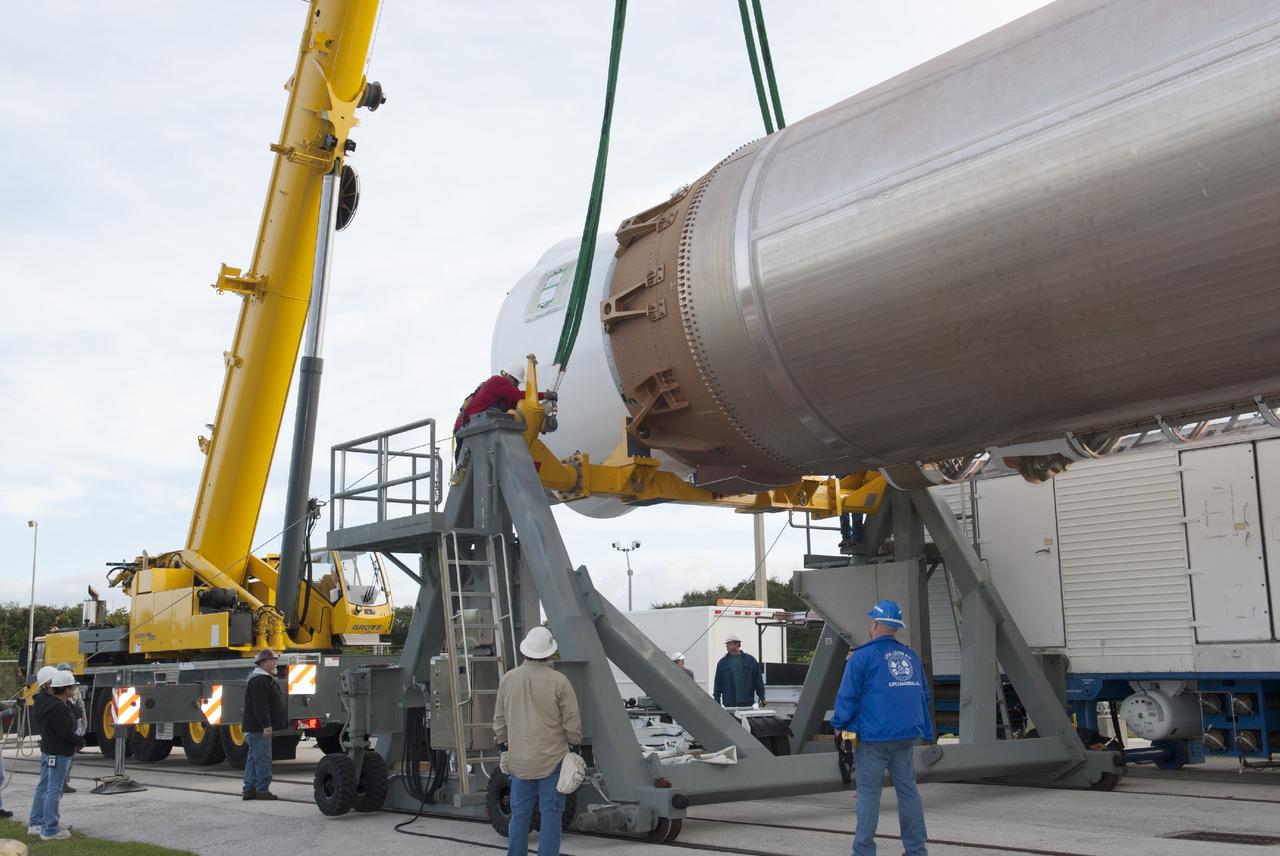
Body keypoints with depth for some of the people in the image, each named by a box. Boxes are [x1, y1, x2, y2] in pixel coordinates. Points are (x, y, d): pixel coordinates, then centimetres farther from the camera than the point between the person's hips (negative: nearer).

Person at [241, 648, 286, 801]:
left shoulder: (265, 679, 20)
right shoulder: (258, 681, -16)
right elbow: (260, 705, -23)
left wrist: (268, 725, 26)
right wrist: (266, 725, -25)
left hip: (255, 728, 11)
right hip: (259, 728, -11)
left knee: (254, 758, 13)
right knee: (263, 759, -9)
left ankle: (249, 789, 18)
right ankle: (262, 790, -7)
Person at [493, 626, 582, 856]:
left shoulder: (508, 679, 1)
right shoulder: (558, 681, -11)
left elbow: (500, 720, 9)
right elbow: (572, 721, -7)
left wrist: (503, 750, 18)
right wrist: (574, 748, 6)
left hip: (519, 760, 4)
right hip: (552, 759, -4)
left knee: (519, 813, 13)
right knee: (551, 813, 3)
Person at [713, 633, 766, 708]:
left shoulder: (750, 660, 6)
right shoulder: (722, 662, 9)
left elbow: (758, 680, 6)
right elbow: (718, 683, 9)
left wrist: (761, 697, 3)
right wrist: (717, 700, 3)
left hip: (747, 702, -1)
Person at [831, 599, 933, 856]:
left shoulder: (862, 656, -7)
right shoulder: (911, 656, 12)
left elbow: (848, 696, -8)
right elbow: (924, 695, 15)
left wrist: (839, 724, 4)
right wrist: (923, 730, 22)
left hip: (873, 736, -6)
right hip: (906, 736, 6)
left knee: (868, 794, -1)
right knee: (908, 790, 9)